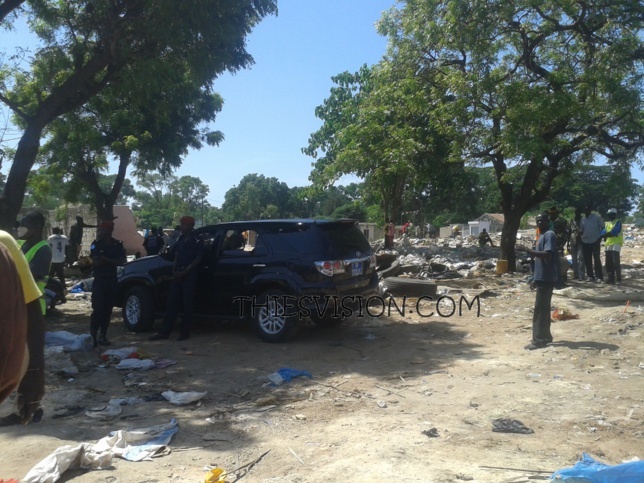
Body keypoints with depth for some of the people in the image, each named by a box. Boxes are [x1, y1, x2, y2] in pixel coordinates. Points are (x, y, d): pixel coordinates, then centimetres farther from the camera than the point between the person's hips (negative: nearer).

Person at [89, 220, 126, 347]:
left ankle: (103, 335, 14)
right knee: (98, 309, -9)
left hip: (112, 281, 3)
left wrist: (105, 259, -15)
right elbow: (95, 262, -12)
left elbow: (121, 261, -6)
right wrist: (112, 261, -5)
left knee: (107, 309, 6)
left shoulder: (117, 244, 5)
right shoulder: (96, 244, -3)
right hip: (99, 280, -3)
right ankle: (93, 336, -6)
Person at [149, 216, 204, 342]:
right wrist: (174, 270, 1)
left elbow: (198, 259, -12)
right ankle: (165, 332, 11)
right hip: (178, 275, 7)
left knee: (187, 304, 0)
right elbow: (176, 256, 17)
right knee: (172, 303, 7)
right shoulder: (181, 239, 15)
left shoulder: (196, 241, -7)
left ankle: (185, 332, 9)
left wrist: (184, 272, -16)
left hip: (190, 276, -7)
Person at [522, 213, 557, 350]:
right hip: (542, 277, 10)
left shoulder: (549, 235, -13)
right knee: (543, 308, 15)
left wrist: (531, 251, -24)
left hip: (546, 278, -10)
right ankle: (545, 336, 23)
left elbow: (548, 254, -27)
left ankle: (539, 340, -7)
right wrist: (535, 278, 22)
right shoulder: (542, 235, 18)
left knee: (540, 309, -9)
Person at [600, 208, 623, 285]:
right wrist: (610, 234, -10)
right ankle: (611, 278, 8)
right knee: (609, 263, 4)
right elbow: (602, 233, 6)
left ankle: (618, 278, -6)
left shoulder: (618, 222, 1)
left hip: (616, 243, -6)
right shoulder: (606, 224, 19)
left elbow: (614, 232, -15)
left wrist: (606, 234, -5)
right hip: (608, 244, 6)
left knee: (616, 262, -10)